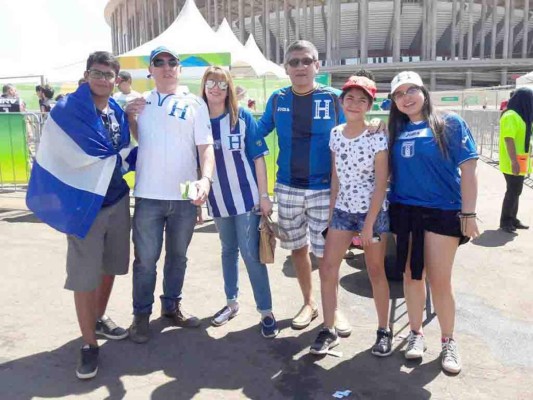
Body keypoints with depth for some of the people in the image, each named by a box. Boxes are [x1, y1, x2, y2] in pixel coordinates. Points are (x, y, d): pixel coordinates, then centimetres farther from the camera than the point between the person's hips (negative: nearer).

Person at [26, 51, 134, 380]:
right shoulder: (68, 109, -10)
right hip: (85, 203, -6)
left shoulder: (118, 112, 9)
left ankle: (99, 319, 38)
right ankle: (89, 344, 13)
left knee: (110, 266, 17)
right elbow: (88, 154, -14)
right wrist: (117, 156, -1)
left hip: (117, 200, 6)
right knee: (84, 276, -1)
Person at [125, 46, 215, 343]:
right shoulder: (138, 103, 9)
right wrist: (128, 116, 0)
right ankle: (142, 314, 21)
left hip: (184, 196, 0)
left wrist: (206, 178, -23)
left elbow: (205, 146, -6)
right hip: (148, 195, 1)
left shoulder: (195, 103, 2)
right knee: (146, 259, 5)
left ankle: (172, 305, 32)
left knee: (178, 255, 15)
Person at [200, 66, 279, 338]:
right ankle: (231, 302, 33)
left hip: (246, 197, -3)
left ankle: (266, 312, 9)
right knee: (228, 251, 17)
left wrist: (264, 195, -9)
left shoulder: (242, 117, -5)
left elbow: (258, 157, -5)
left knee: (251, 254, -2)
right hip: (218, 200, 3)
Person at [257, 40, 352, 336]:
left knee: (325, 252, 0)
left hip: (324, 189, -3)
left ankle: (333, 308, 21)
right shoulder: (278, 99, 4)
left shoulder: (334, 98, -3)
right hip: (287, 187, 3)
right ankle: (309, 303, 31)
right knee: (298, 247, 13)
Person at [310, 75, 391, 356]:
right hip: (343, 210, 4)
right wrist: (331, 211, 7)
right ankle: (329, 330, 15)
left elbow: (381, 184, -13)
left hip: (373, 212, -4)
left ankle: (384, 331, 26)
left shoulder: (377, 138, -12)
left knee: (376, 272, 8)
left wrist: (369, 224, -15)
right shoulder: (335, 134, 3)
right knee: (327, 270, 1)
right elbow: (335, 176, 9)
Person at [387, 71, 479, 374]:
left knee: (440, 280, 1)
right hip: (403, 212, 4)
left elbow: (468, 170, -6)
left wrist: (468, 214, -9)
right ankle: (416, 333, 29)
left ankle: (448, 341, 22)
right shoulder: (396, 131, 7)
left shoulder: (451, 124, -4)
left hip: (443, 212, -3)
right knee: (411, 276, 12)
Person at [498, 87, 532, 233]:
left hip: (519, 161, 10)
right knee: (513, 191, -5)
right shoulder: (511, 116, -17)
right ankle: (505, 221, 4)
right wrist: (514, 161, -27)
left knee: (515, 191, 14)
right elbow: (508, 139, -23)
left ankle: (512, 219, 22)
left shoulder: (520, 115, 14)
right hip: (513, 163, -10)